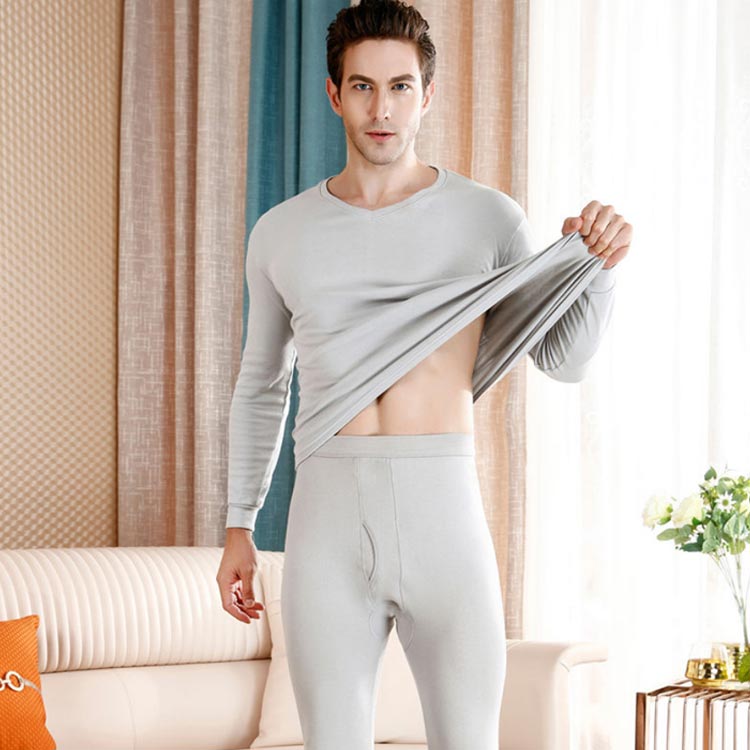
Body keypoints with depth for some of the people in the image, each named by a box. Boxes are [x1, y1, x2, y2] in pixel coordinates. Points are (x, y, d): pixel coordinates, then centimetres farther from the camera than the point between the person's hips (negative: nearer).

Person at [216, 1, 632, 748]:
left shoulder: (486, 218, 3)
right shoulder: (281, 232, 10)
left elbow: (563, 359, 7)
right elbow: (259, 385, 20)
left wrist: (597, 265, -11)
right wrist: (239, 527, 17)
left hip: (444, 511, -1)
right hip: (327, 515, 2)